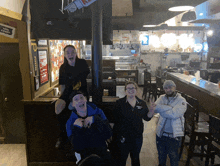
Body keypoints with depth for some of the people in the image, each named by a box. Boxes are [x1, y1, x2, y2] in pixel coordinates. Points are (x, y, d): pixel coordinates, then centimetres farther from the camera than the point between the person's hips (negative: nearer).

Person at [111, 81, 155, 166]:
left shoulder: (142, 103, 3)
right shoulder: (119, 103, -8)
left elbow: (147, 117, 3)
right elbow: (114, 119, -9)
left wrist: (152, 109, -14)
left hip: (137, 137, 3)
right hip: (122, 137, -3)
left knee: (136, 159, 23)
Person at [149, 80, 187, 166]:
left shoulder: (181, 100, -9)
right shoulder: (162, 98, 2)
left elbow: (174, 114, -24)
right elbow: (154, 107, -17)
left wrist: (158, 108, -22)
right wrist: (171, 108, -27)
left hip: (174, 135, -3)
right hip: (161, 133, 4)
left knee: (173, 157, 13)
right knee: (161, 155, 22)